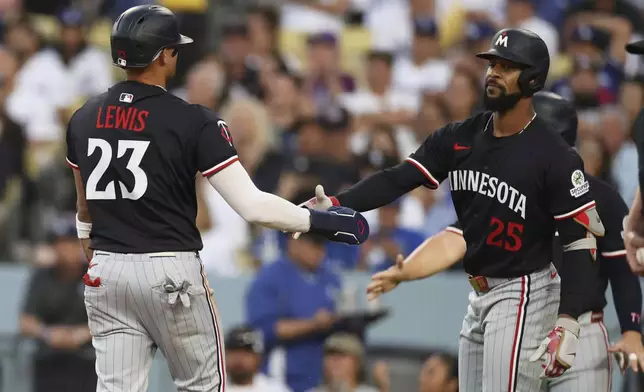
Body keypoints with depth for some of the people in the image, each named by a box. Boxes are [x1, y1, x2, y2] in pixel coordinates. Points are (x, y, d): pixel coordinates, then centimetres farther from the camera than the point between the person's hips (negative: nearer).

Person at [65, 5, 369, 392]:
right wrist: (320, 222, -5)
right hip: (171, 273, -4)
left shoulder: (83, 120, 5)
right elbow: (252, 206, -16)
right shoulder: (192, 122, -12)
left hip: (106, 273, 4)